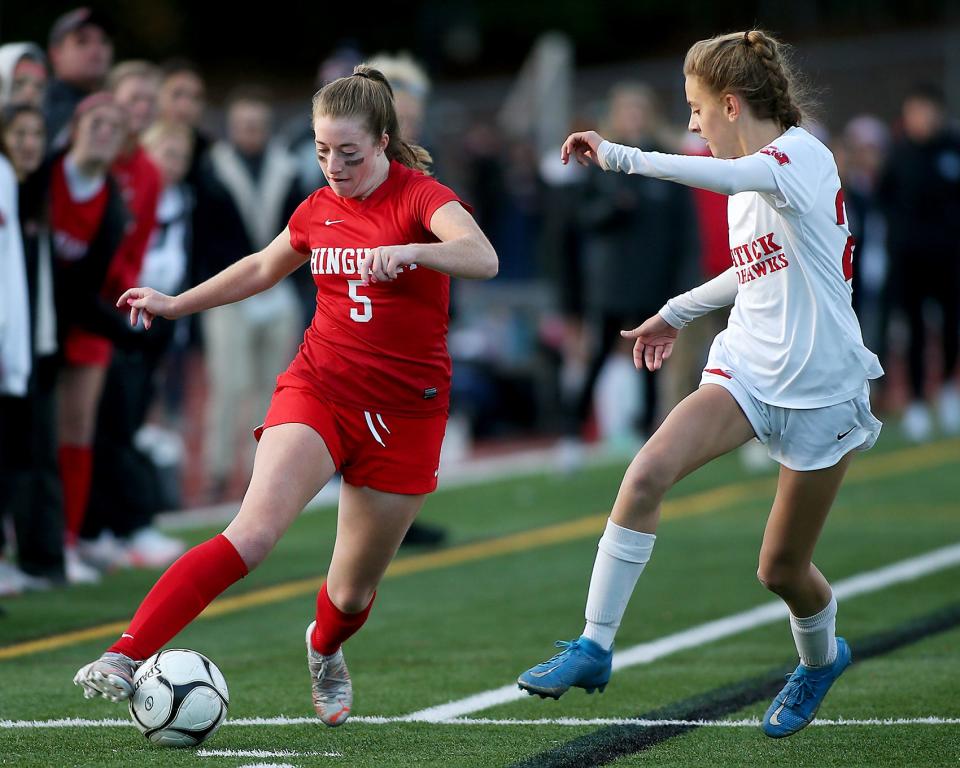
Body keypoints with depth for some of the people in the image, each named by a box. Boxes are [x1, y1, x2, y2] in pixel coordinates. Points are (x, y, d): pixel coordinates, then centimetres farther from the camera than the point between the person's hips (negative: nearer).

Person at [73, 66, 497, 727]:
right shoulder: (318, 210, 7)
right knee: (252, 534, -23)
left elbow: (483, 258, -29)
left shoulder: (421, 197, -8)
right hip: (318, 390, 2)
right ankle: (126, 655, -29)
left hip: (406, 412, -2)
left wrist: (409, 250, -45)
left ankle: (325, 650, 47)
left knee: (354, 590, 10)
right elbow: (262, 268, 28)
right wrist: (177, 304, 29)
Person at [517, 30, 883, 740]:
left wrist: (618, 155, -40)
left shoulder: (803, 157, -15)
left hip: (821, 389, -6)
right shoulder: (747, 182, 11)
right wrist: (678, 313, 28)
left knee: (782, 568, 5)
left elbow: (721, 175, -38)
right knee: (648, 473, -22)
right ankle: (595, 646, -18)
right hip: (747, 371, 6)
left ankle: (821, 658, 41)